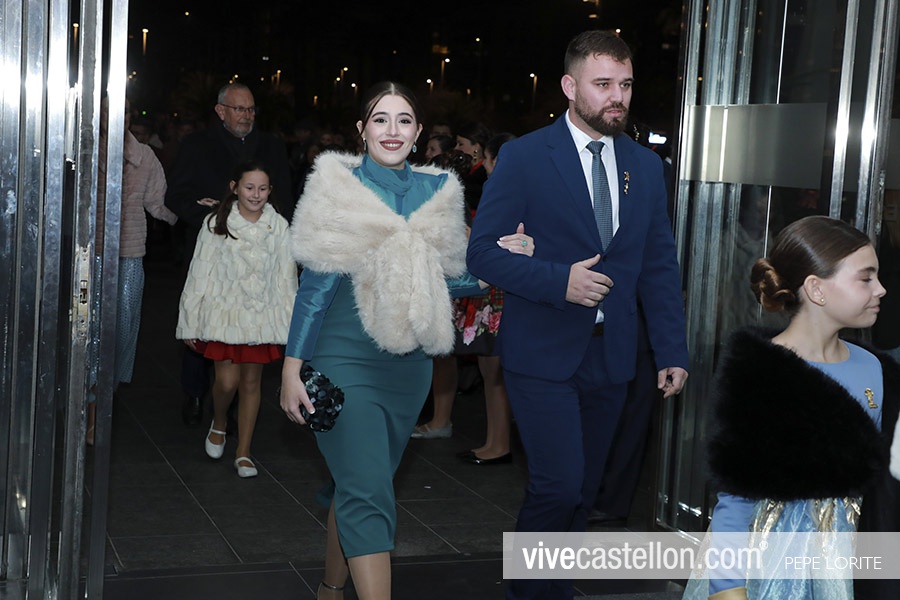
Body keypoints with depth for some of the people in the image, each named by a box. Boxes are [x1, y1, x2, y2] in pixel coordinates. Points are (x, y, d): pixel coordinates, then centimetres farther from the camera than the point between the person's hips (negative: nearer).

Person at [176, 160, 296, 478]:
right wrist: (191, 322, 2)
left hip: (262, 315, 2)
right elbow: (200, 274, 1)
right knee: (227, 381, -8)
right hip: (224, 312, -1)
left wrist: (289, 326, 4)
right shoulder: (216, 224, -3)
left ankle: (243, 452, 19)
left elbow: (286, 276, 5)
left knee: (252, 382, 7)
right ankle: (218, 425, 25)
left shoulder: (278, 226, 0)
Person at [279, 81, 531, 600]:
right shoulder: (337, 188, -5)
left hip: (408, 364, 5)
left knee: (361, 484, 17)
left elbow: (447, 279, 12)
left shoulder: (439, 191, 6)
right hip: (344, 362, -4)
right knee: (368, 493, -13)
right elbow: (315, 283, -5)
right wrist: (292, 368, -8)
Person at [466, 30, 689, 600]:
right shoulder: (524, 157, -7)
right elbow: (483, 252, -9)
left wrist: (673, 351, 4)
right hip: (543, 354, -5)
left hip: (610, 355, 5)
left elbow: (660, 265, 10)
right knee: (559, 484, -12)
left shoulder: (646, 165, 8)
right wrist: (559, 280, -22)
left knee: (584, 489, 12)